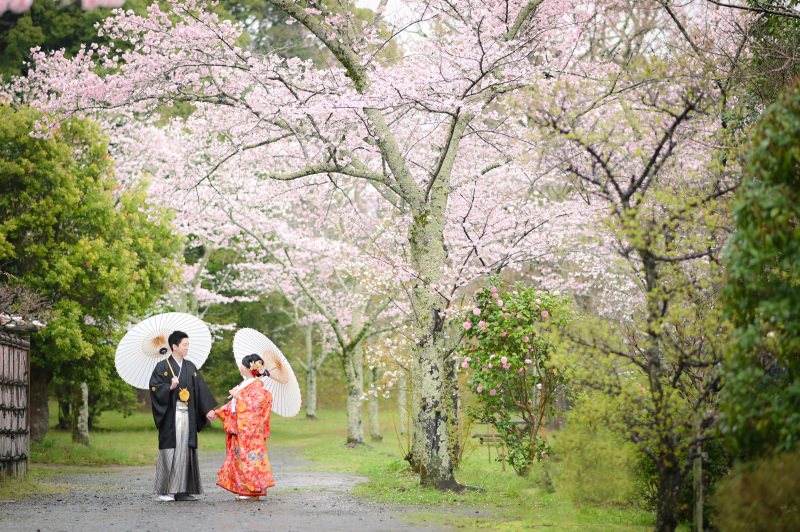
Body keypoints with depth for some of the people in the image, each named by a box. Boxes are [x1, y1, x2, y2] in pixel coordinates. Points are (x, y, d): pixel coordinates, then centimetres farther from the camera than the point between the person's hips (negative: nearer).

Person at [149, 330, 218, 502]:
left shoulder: (190, 367, 15)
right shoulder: (163, 367, -1)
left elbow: (200, 389, 13)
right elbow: (155, 387, -7)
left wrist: (207, 410, 6)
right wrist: (170, 387, -20)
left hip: (187, 415, 5)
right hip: (171, 415, -5)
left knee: (186, 450, 3)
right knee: (170, 450, -7)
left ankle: (183, 490, 7)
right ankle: (164, 491, -2)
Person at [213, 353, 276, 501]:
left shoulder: (256, 386, -10)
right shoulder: (243, 384, 17)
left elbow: (255, 404, -22)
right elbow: (233, 405, 24)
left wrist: (238, 397, -16)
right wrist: (217, 412, 21)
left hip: (250, 430, -9)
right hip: (238, 429, 9)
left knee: (249, 458, -8)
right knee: (238, 457, 8)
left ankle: (253, 491, -4)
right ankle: (243, 490, 12)